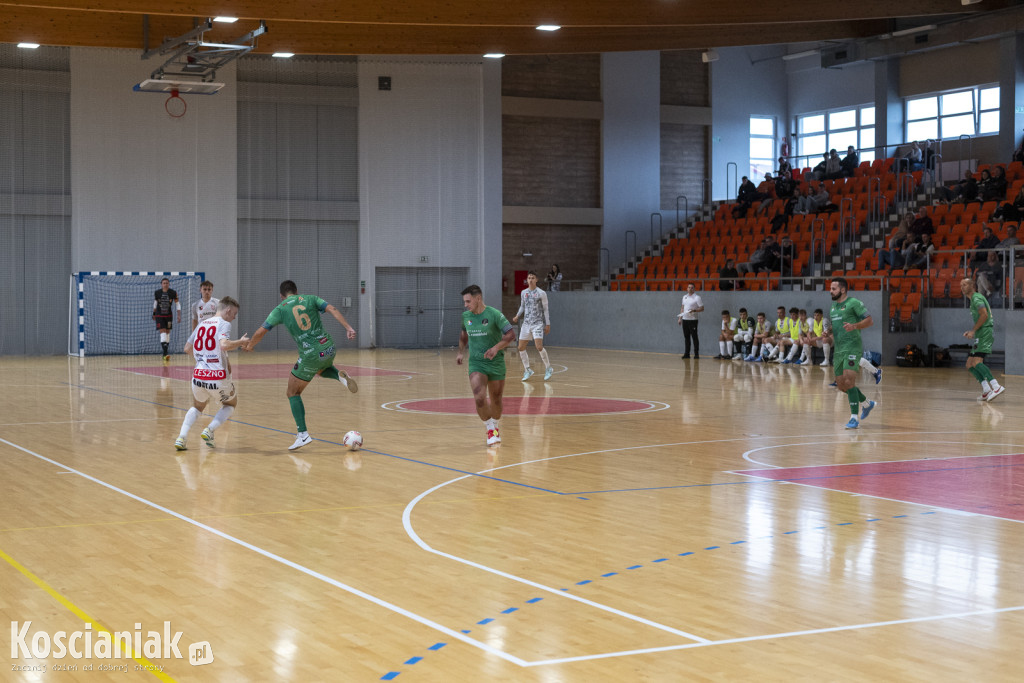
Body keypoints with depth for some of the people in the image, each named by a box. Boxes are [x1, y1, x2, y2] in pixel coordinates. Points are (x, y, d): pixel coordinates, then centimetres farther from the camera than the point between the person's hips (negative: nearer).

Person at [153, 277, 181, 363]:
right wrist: (154, 313, 20)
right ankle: (165, 353, -22)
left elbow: (177, 304, 0)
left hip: (168, 315, 2)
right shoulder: (157, 293, -5)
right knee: (162, 332, -15)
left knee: (168, 332, 9)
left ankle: (165, 355, 19)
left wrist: (179, 315, -6)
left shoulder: (173, 293, -6)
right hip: (159, 316, -2)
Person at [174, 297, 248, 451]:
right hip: (218, 377, -5)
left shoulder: (201, 324, 15)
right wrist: (241, 342, -7)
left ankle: (181, 438, 9)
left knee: (197, 407, 29)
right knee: (231, 404, 24)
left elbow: (187, 348, 21)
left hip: (198, 376, 5)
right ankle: (209, 430, 2)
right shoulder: (224, 324, -4)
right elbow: (224, 345, -23)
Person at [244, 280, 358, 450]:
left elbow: (261, 332, 1)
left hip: (310, 355, -4)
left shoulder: (280, 309, 4)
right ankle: (340, 376, 6)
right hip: (328, 347, 4)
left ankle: (303, 434, 2)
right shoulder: (310, 299, 11)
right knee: (322, 369, 40)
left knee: (292, 393, 13)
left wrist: (250, 346, 19)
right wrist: (348, 328, -8)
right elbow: (332, 310, -3)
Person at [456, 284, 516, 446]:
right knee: (479, 398, -18)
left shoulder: (494, 314, -13)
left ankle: (495, 427, 37)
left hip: (496, 363, -2)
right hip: (476, 363, 2)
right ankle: (490, 429, 2)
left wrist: (496, 348, -28)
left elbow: (511, 335, -15)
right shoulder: (466, 316, 2)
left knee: (496, 400, 9)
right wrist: (461, 352, 14)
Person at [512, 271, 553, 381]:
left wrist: (547, 324, -4)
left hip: (537, 323, -6)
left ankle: (548, 368, 1)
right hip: (526, 323, 6)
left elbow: (545, 309, -1)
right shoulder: (523, 293, 9)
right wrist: (517, 316, 4)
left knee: (539, 346, -18)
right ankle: (527, 370, 16)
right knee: (521, 347, 1)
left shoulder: (541, 293, -5)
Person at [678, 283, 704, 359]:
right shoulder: (684, 297, 14)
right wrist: (680, 318, 15)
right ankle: (687, 353, 13)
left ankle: (696, 354, 0)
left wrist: (694, 310, -22)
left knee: (694, 337, -4)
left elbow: (702, 308, -7)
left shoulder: (697, 297, -6)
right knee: (686, 337, 9)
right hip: (685, 319, 6)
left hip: (692, 320, -6)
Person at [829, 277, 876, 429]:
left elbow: (869, 321, -9)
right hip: (838, 349, 8)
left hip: (852, 347, -8)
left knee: (848, 382, -17)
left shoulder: (854, 303, -6)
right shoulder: (833, 306, 18)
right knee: (841, 385, 8)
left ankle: (854, 418, -12)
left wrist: (854, 326, -23)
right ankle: (867, 403, 30)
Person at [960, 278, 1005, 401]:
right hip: (981, 336, 10)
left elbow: (984, 315, -19)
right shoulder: (973, 300, 24)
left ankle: (997, 386, -31)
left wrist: (973, 330, -16)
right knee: (970, 365, 6)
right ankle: (986, 389, -2)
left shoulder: (976, 298, -6)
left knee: (977, 362, -23)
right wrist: (971, 331, 17)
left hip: (985, 334, -10)